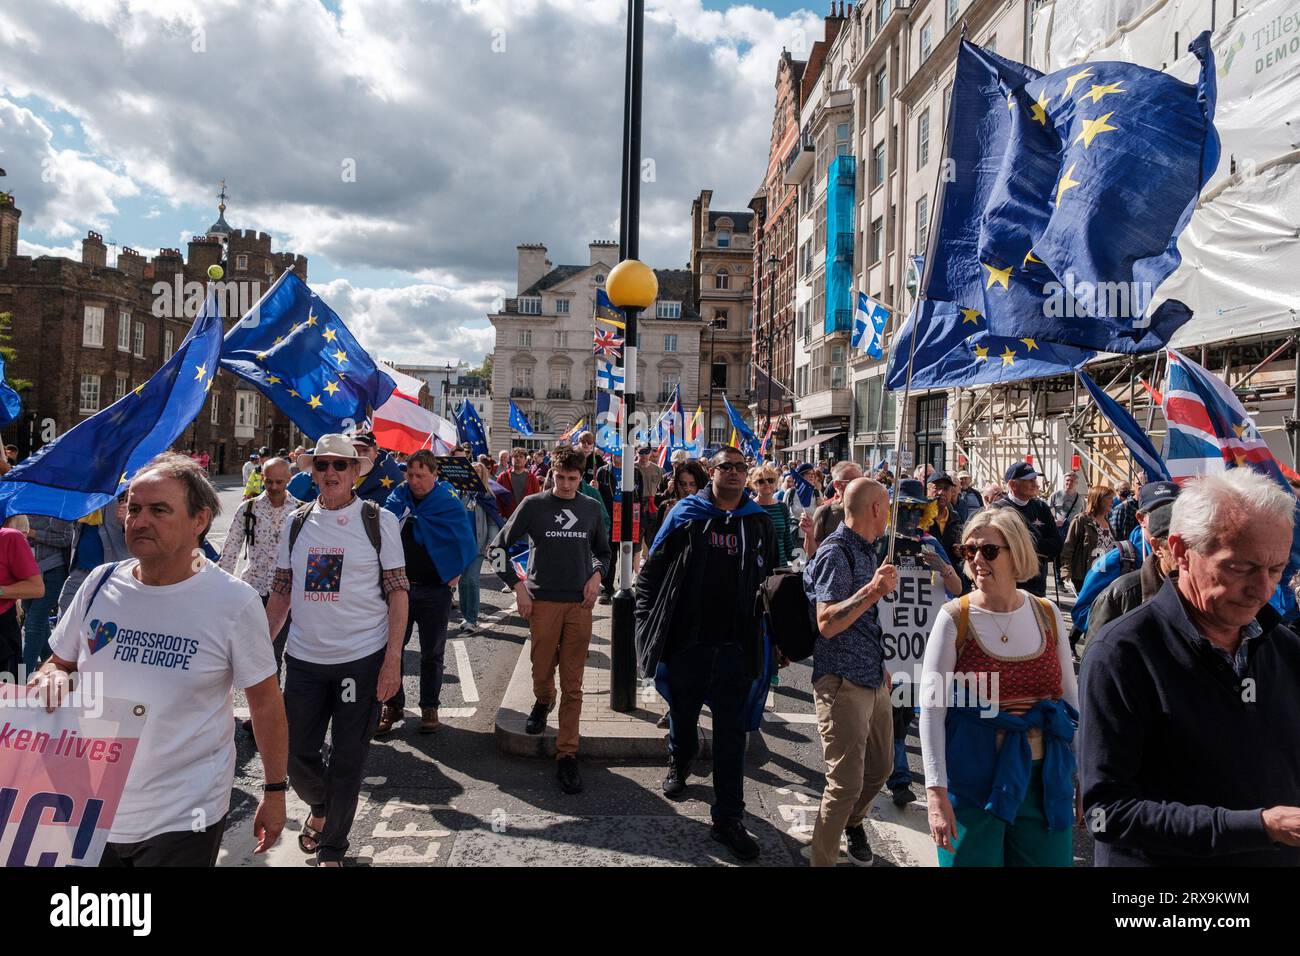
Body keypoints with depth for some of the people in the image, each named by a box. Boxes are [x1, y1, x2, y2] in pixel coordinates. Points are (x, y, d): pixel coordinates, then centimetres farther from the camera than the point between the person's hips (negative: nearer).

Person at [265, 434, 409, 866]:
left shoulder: (379, 520, -5)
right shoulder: (297, 522, 6)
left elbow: (398, 593, -6)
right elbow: (280, 592, 12)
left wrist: (393, 659, -12)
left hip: (362, 660, -3)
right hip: (304, 659, 3)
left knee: (347, 759, 6)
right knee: (296, 753, 11)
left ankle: (332, 848, 28)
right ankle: (319, 806, 44)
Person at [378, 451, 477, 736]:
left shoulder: (450, 504, -8)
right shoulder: (398, 497, 0)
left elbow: (468, 545, -3)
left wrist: (455, 574, -7)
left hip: (435, 590, -2)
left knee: (432, 654, 10)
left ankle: (429, 708, 23)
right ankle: (393, 706, 22)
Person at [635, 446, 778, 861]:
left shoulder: (759, 523, 5)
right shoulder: (686, 514, -1)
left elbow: (771, 580, 12)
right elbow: (651, 571, 1)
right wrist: (649, 622, -5)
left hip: (737, 648, 1)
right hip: (687, 641, 0)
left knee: (731, 733, 4)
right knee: (683, 716, 20)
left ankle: (728, 819, 16)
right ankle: (679, 765, 50)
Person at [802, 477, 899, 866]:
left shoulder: (864, 549, 14)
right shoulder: (835, 552, -16)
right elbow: (827, 624, -24)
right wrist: (873, 590, -32)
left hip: (874, 680, 10)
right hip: (843, 683, -9)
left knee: (881, 767, 22)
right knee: (846, 784, -7)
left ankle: (853, 822, 47)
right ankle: (823, 860, 10)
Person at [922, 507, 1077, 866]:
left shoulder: (1048, 615, 1)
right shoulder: (954, 618, -10)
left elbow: (1071, 699, 10)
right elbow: (931, 709, -12)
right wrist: (936, 793, -16)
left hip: (1044, 778, 4)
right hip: (974, 779, -3)